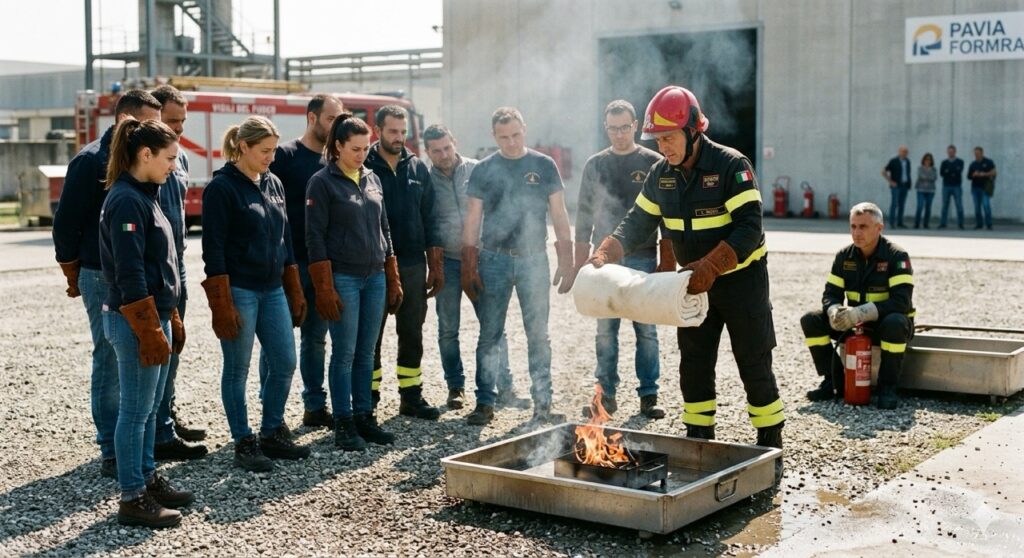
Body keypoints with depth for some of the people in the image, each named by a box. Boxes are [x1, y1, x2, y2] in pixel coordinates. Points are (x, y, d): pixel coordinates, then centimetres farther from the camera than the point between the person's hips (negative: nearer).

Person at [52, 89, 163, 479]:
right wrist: (74, 277, -2)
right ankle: (113, 454, 6)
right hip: (105, 278, -7)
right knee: (111, 364, -1)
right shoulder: (91, 162, -11)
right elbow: (66, 224, -8)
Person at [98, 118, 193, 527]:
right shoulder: (126, 201, -16)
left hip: (156, 315, 9)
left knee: (150, 408, 16)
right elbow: (129, 275, -20)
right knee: (136, 410, -2)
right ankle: (132, 499, 5)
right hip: (135, 321, -9)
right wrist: (150, 332, -19)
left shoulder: (144, 196, 14)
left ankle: (147, 479, 27)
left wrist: (171, 319, 19)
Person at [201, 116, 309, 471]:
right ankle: (244, 444, 14)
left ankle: (272, 435, 24)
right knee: (237, 371, 3)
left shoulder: (273, 184, 10)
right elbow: (213, 249, -13)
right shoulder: (221, 187, -10)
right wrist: (223, 305, -17)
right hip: (239, 291, -7)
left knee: (285, 364, 8)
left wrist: (295, 292, 13)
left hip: (273, 291, 7)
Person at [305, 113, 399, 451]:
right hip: (343, 279, -5)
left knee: (366, 353, 9)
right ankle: (344, 424, 7)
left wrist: (393, 280, 13)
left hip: (375, 278, 5)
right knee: (344, 353, -1)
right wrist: (325, 289, -13)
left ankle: (364, 418, 17)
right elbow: (315, 237, -9)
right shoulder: (322, 182, -6)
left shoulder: (372, 180, 11)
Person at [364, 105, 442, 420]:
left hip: (413, 265, 4)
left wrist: (436, 265, 8)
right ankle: (369, 400, 13)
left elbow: (428, 218, 11)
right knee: (370, 335, 4)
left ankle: (411, 397, 18)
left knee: (412, 335, 9)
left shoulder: (417, 168, 9)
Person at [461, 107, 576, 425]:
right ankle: (485, 403, 11)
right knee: (490, 335, 3)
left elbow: (559, 216, 6)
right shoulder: (484, 170, 4)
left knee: (538, 335, 4)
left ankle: (542, 404, 10)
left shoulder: (544, 166, 5)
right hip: (494, 259, 0)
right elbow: (472, 221, 5)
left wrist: (567, 261, -1)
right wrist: (468, 267, -1)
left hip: (533, 258, 0)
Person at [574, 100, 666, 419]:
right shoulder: (595, 165, 10)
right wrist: (580, 262, 7)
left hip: (643, 258, -2)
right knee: (605, 330, 4)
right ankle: (606, 395, 12)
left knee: (646, 330, 0)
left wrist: (667, 262, -6)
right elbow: (584, 216, 12)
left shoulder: (654, 163, 2)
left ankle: (648, 396, 7)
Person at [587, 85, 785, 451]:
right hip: (695, 282, 6)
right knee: (694, 366, 8)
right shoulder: (661, 175, -1)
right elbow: (637, 223, 5)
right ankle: (698, 443, 20)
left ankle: (770, 448, 14)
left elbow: (749, 229, -27)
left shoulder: (732, 166, -20)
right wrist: (604, 254, -12)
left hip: (741, 279, -6)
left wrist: (710, 268, -38)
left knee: (754, 366, 1)